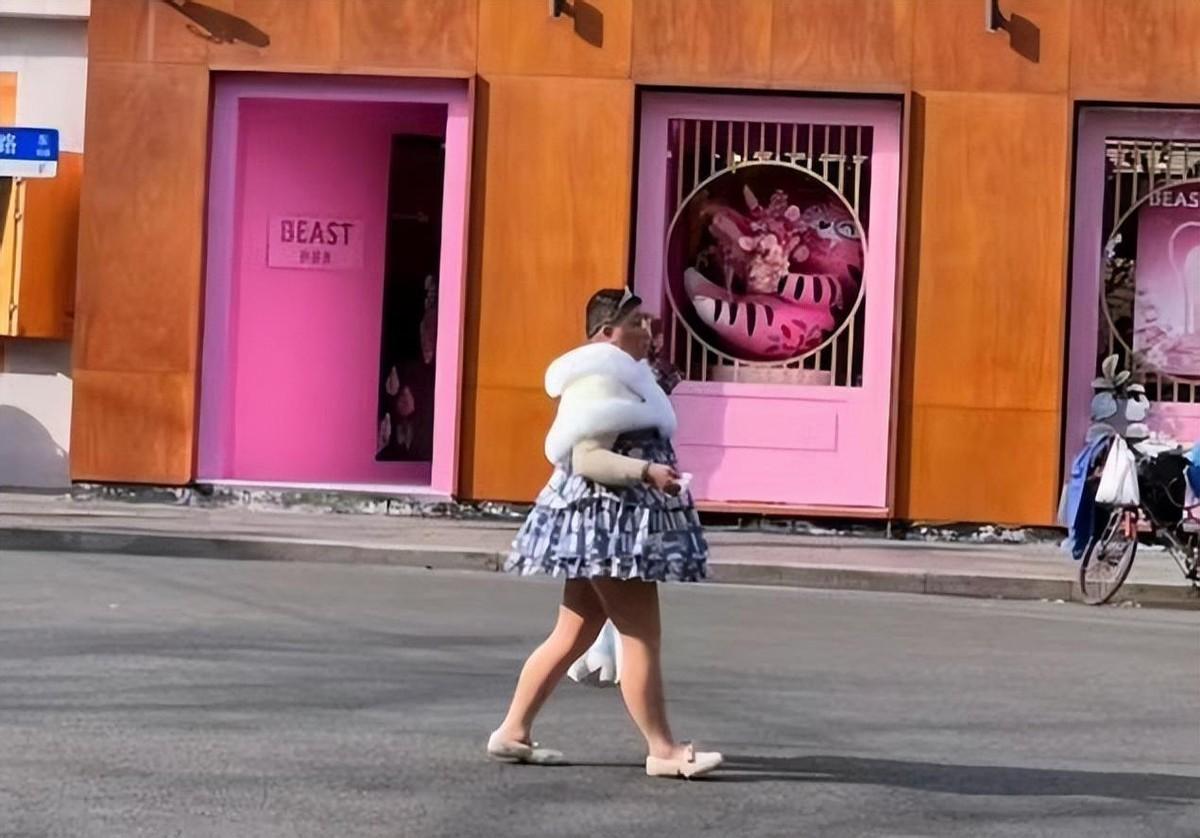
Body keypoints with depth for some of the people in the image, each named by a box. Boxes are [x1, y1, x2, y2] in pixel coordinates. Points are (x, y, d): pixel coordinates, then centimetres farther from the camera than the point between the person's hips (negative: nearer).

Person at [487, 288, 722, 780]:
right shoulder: (596, 382, -14)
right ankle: (662, 750, -3)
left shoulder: (619, 377, 19)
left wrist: (655, 472, 19)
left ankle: (513, 732, 16)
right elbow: (586, 459, -22)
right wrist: (647, 471, -29)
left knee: (575, 634, 12)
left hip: (620, 521, 11)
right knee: (642, 636, -7)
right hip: (605, 519, -11)